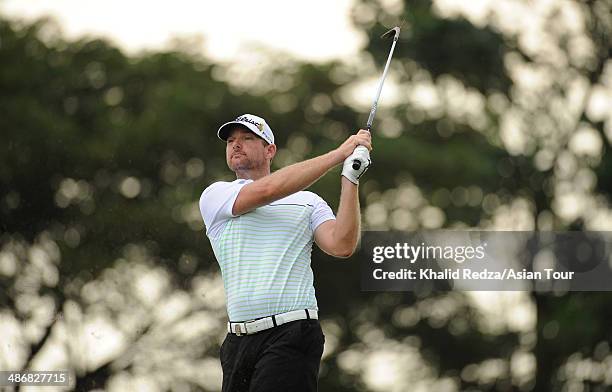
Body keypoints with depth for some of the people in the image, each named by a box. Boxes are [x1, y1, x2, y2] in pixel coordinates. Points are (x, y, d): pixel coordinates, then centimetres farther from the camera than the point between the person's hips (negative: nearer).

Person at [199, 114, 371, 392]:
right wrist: (340, 153, -5)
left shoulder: (308, 201, 14)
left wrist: (350, 178, -7)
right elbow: (267, 190, -6)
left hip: (291, 336, -2)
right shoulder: (214, 196, 10)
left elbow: (342, 246, -2)